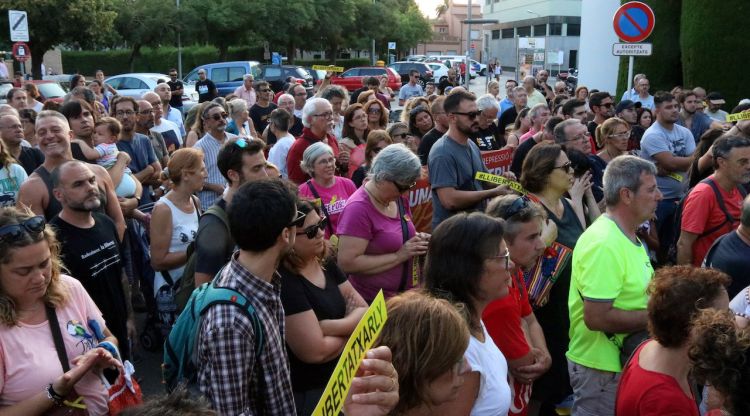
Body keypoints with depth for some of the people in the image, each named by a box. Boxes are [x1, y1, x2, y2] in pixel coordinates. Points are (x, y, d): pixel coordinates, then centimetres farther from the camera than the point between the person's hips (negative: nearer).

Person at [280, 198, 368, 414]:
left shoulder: (325, 263, 1)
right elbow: (315, 352, -26)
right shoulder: (283, 282, -24)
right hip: (305, 394, -7)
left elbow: (364, 311, 0)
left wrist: (331, 327, -19)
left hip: (338, 380, 8)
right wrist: (350, 332, -8)